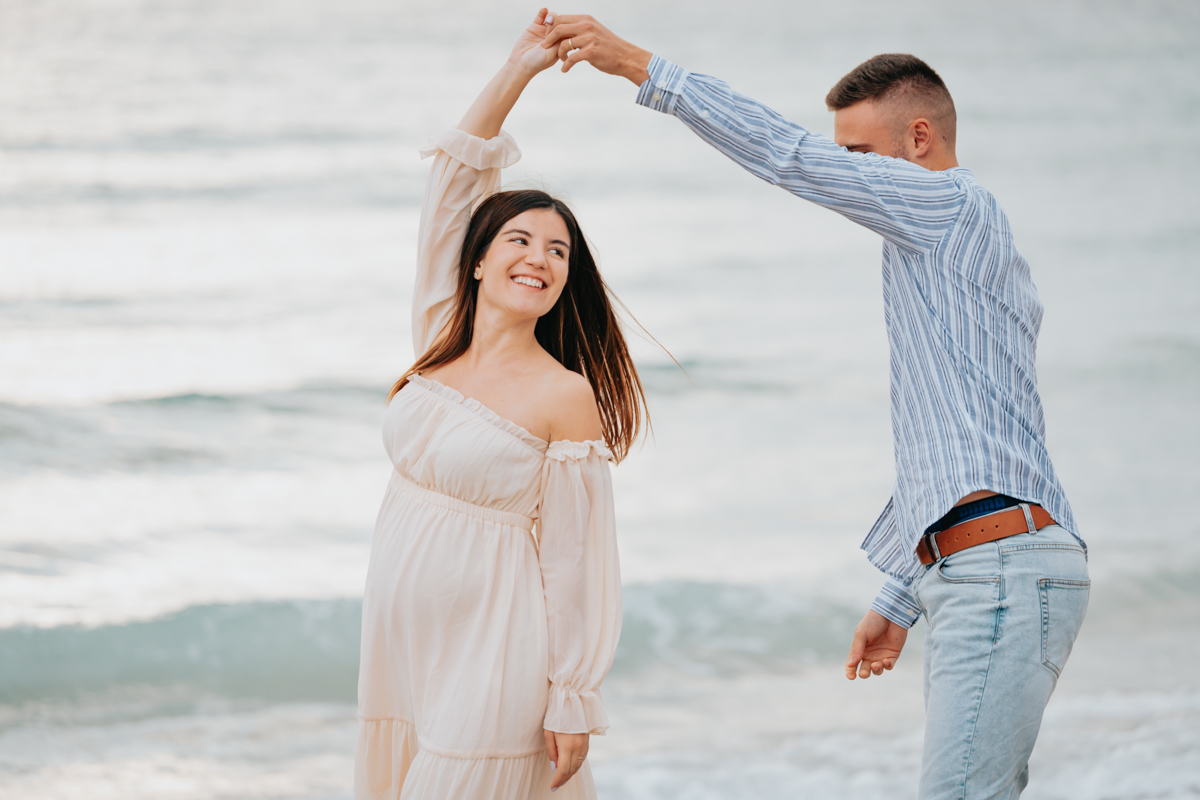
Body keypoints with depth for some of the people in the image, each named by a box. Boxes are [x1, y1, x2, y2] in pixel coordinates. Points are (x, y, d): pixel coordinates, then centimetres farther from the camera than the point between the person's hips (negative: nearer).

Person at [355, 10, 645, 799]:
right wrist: (521, 67, 2)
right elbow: (454, 173, 7)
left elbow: (576, 561, -9)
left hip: (495, 660, -6)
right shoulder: (440, 343, 7)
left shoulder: (567, 398, -9)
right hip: (406, 645, 6)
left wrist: (573, 704, -12)